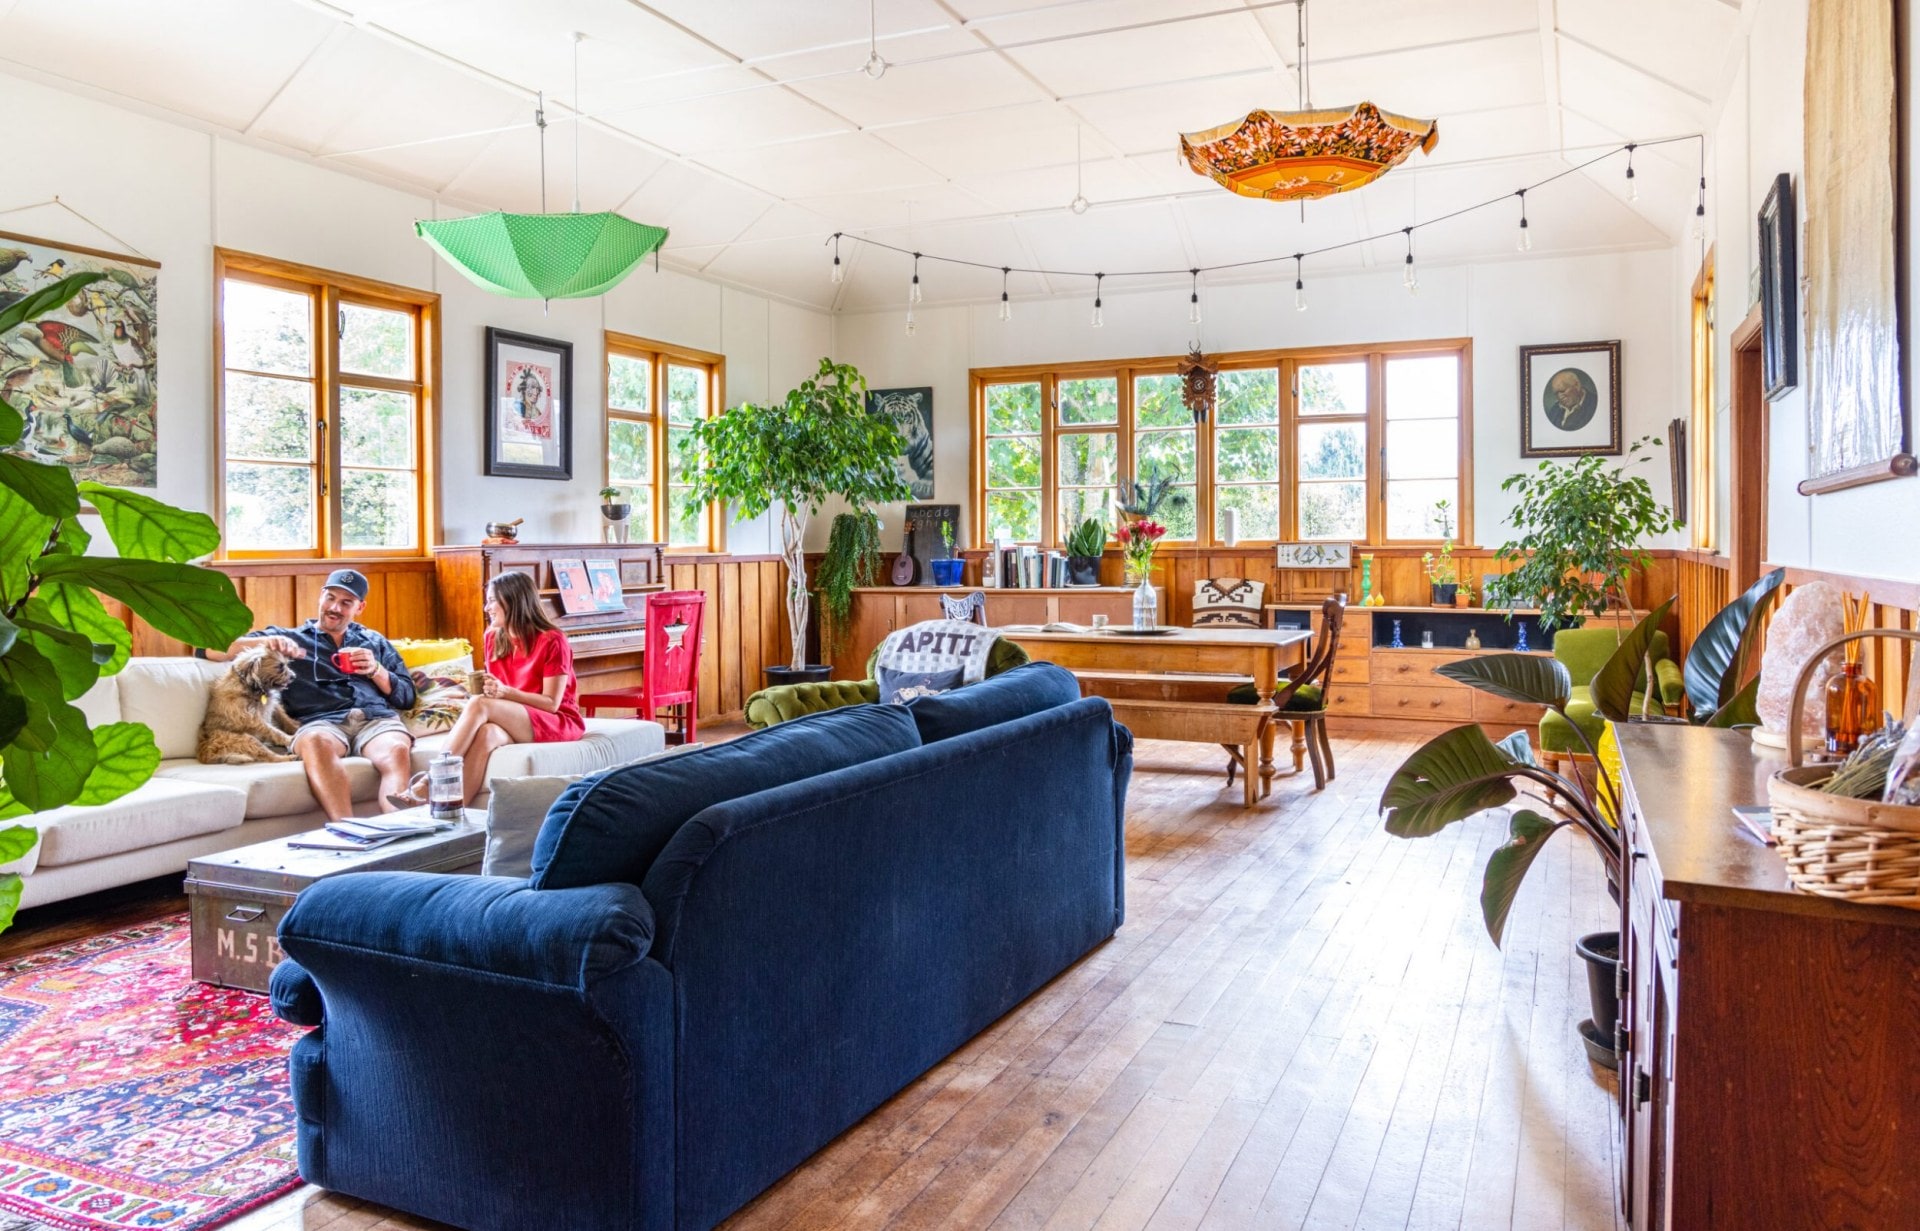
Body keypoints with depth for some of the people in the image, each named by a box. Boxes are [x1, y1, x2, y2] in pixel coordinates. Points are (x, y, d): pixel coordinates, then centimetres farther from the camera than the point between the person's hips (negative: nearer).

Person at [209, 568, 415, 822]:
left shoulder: (375, 642, 32)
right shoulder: (288, 638, 26)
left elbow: (407, 697, 25)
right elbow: (209, 649, 18)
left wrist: (376, 670, 6)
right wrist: (266, 641, 0)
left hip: (376, 718, 1)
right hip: (322, 721, -1)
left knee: (397, 751, -37)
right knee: (316, 741, -41)